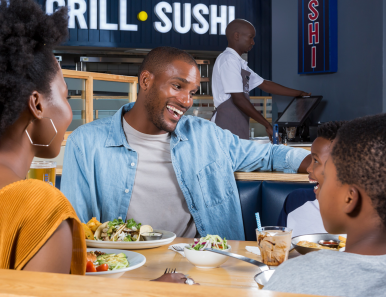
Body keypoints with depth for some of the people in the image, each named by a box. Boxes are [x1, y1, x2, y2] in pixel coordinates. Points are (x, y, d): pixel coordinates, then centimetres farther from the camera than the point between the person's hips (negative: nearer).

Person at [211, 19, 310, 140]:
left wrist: (300, 93, 24)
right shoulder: (228, 60, -10)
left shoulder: (239, 62, 20)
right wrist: (267, 125, -12)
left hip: (238, 127, 9)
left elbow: (264, 84, 24)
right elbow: (238, 99, -16)